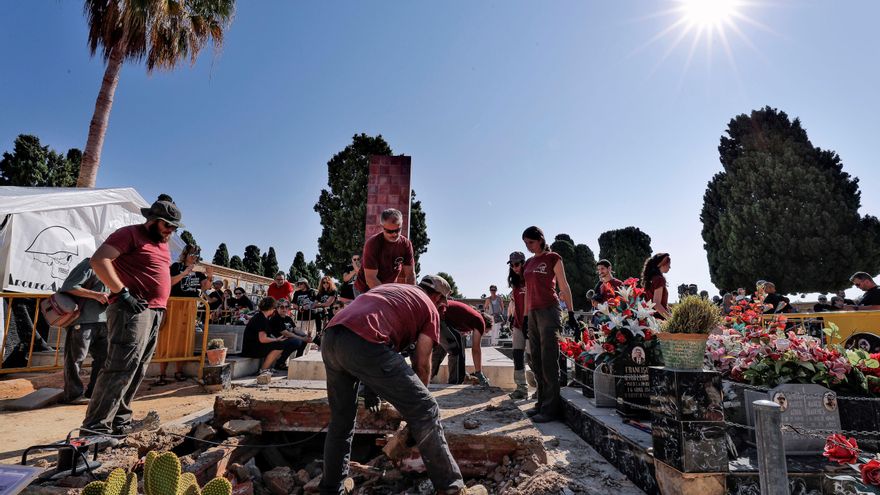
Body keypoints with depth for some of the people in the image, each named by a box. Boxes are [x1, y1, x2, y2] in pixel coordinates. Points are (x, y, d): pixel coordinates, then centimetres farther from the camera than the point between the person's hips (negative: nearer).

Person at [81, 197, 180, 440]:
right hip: (132, 310, -9)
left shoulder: (162, 244, 22)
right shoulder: (130, 234, -5)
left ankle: (120, 421, 21)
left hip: (155, 313, 9)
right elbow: (99, 260, -16)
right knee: (121, 367, -12)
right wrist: (123, 293, -20)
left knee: (136, 370, 12)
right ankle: (95, 427, -6)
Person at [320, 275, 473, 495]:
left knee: (341, 420, 26)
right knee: (425, 410, 5)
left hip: (329, 338, 8)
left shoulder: (389, 287, 36)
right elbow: (422, 363, 13)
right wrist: (418, 394, 31)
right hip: (363, 343, -7)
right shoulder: (429, 308, 18)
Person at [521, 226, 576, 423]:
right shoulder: (528, 263, 17)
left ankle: (551, 408, 0)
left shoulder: (553, 258, 0)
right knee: (536, 362, 8)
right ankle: (542, 403, 17)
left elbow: (564, 287, -1)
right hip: (533, 313, 7)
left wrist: (571, 313, -5)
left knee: (549, 361, -6)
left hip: (549, 311, -7)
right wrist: (526, 316, 16)